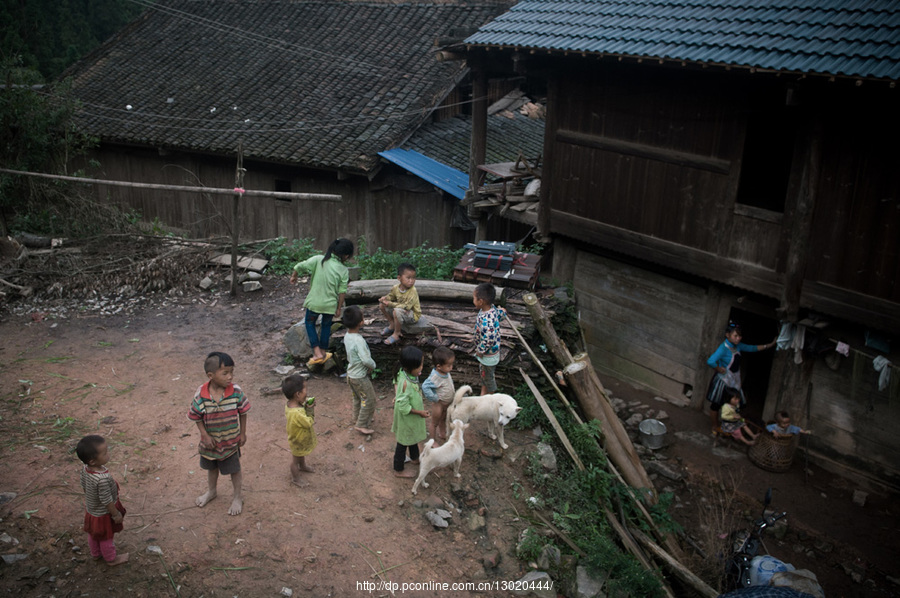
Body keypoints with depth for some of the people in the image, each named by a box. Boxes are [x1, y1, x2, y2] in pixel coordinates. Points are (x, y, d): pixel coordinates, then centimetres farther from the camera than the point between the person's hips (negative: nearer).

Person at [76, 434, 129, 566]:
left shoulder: (85, 468, -20)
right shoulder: (103, 479, -44)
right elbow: (107, 501, -31)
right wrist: (116, 514, -14)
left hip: (91, 510, 7)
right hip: (103, 515, -7)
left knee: (93, 534, 31)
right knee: (106, 538, 20)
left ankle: (96, 553, 57)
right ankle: (111, 559, 45)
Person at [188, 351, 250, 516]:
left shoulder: (236, 391, -23)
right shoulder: (201, 394, -24)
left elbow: (242, 413, -9)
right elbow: (197, 417, -9)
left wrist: (243, 433, -3)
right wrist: (205, 435, -13)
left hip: (231, 441, -1)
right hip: (210, 441, 1)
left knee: (234, 470, 15)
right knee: (211, 468, 27)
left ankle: (238, 497, 39)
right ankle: (211, 491, 54)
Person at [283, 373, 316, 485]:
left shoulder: (290, 404, -16)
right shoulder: (296, 413, -45)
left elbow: (302, 414, -3)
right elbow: (309, 423, -31)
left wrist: (306, 405, -20)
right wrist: (310, 409, -24)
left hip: (301, 439, 8)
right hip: (298, 442, -8)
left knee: (302, 454, 35)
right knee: (296, 459, 18)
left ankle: (302, 466, 61)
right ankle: (295, 478, 40)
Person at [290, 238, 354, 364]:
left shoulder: (318, 260, -11)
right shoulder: (344, 271, -9)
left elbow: (299, 266, -11)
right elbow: (342, 292, -7)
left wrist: (294, 276, 10)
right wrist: (339, 309, 5)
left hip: (314, 302, -1)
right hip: (330, 305, 1)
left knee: (309, 323, 20)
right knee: (326, 326, 24)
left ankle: (317, 353, 11)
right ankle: (323, 353, 32)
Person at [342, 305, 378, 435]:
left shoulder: (347, 336, -4)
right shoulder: (358, 340, -31)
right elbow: (366, 360, -33)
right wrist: (373, 366, -13)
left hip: (351, 373, 9)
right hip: (360, 376, -9)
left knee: (357, 398, 25)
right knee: (369, 399, 6)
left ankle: (357, 420, 41)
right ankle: (362, 424, 13)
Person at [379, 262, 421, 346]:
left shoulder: (413, 292, -29)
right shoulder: (396, 287, -8)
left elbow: (406, 306, -34)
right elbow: (391, 296, 12)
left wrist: (390, 304, -33)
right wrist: (384, 298, -13)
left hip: (413, 315, -8)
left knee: (397, 311, -37)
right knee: (382, 305, 2)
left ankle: (396, 334, -15)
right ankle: (392, 325, 16)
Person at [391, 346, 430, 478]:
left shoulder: (406, 374, -13)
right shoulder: (406, 383, -38)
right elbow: (403, 406, -32)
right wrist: (420, 412, -22)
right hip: (406, 419, -9)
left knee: (413, 438, 31)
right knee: (403, 443, 12)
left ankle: (415, 458, 55)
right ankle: (398, 470, 32)